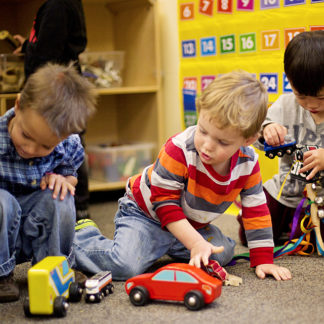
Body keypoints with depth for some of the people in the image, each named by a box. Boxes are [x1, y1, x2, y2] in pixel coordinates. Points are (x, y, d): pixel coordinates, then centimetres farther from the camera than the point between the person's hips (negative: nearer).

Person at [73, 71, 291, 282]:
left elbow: (257, 210, -5)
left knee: (224, 253, -7)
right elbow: (164, 202, -26)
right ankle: (83, 236, 3)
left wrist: (263, 259, -10)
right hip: (145, 214, -6)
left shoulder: (248, 163, -15)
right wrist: (196, 243, -34)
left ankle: (164, 247, 13)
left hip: (191, 224, 6)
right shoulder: (180, 149, -30)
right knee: (125, 265, -27)